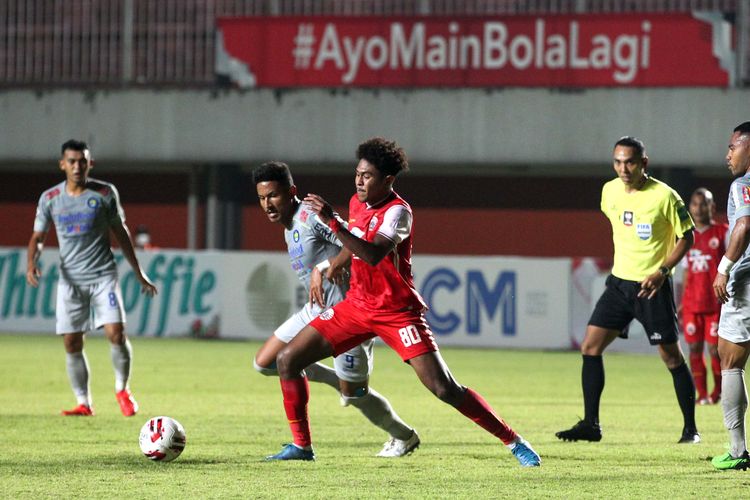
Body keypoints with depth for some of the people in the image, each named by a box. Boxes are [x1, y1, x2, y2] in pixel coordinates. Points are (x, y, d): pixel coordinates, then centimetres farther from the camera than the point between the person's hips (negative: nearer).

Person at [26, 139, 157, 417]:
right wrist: (31, 263, -14)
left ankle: (122, 389, 7)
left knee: (116, 333, -15)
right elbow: (38, 237, 7)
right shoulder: (50, 198, 2)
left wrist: (139, 273, 11)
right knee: (71, 343, -1)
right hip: (70, 279, 2)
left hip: (103, 276, -2)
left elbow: (120, 233, 9)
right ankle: (83, 403, 11)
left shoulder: (105, 193, 0)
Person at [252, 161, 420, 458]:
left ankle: (404, 437, 25)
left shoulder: (309, 216, -19)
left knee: (354, 394, 0)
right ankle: (339, 381, 22)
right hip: (318, 310, 9)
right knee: (265, 363, 7)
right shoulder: (289, 227, 11)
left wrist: (326, 267, -35)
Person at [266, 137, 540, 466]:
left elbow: (374, 255, -37)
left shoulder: (398, 211, -19)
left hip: (398, 312, -8)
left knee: (445, 389, -14)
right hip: (357, 304, 8)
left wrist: (331, 221, -40)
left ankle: (514, 442, -3)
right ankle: (301, 445, 10)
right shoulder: (356, 204, 5)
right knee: (288, 359, -1)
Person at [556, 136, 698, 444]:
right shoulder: (610, 191, 2)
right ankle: (590, 425, 4)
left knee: (671, 356, -2)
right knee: (590, 347, -2)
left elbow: (686, 237, -8)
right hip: (619, 281, 6)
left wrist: (662, 271, -18)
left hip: (653, 287, -6)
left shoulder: (664, 196, -15)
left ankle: (690, 428, 9)